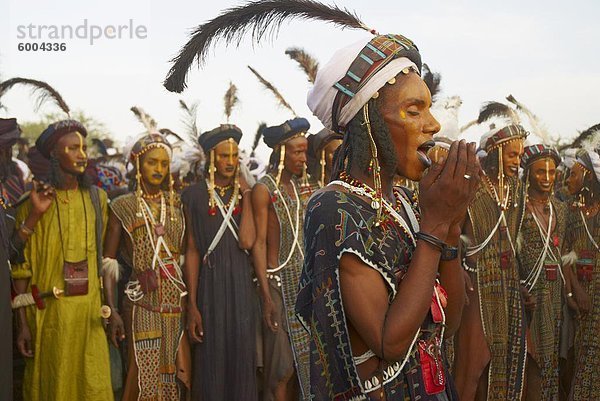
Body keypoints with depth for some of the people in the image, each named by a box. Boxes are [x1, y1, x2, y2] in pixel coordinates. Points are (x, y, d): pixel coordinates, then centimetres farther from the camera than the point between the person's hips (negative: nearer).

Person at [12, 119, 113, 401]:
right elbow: (22, 267, -4)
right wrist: (23, 324, -8)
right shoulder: (34, 201, -3)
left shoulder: (96, 198, 7)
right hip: (49, 313, -3)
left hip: (90, 311, 3)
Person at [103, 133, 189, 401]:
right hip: (142, 301, -3)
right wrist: (112, 311, -10)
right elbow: (108, 263, -1)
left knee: (174, 376, 5)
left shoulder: (176, 204, 11)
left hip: (176, 302, 3)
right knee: (145, 378, -4)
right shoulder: (123, 207, 1)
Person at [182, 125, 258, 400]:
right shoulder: (195, 195, 0)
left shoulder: (245, 194, 6)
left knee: (242, 357, 3)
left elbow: (247, 241, -11)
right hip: (210, 284, -2)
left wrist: (246, 194, -7)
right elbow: (192, 249, -2)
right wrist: (192, 305, -8)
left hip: (242, 283, 2)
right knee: (211, 360, 1)